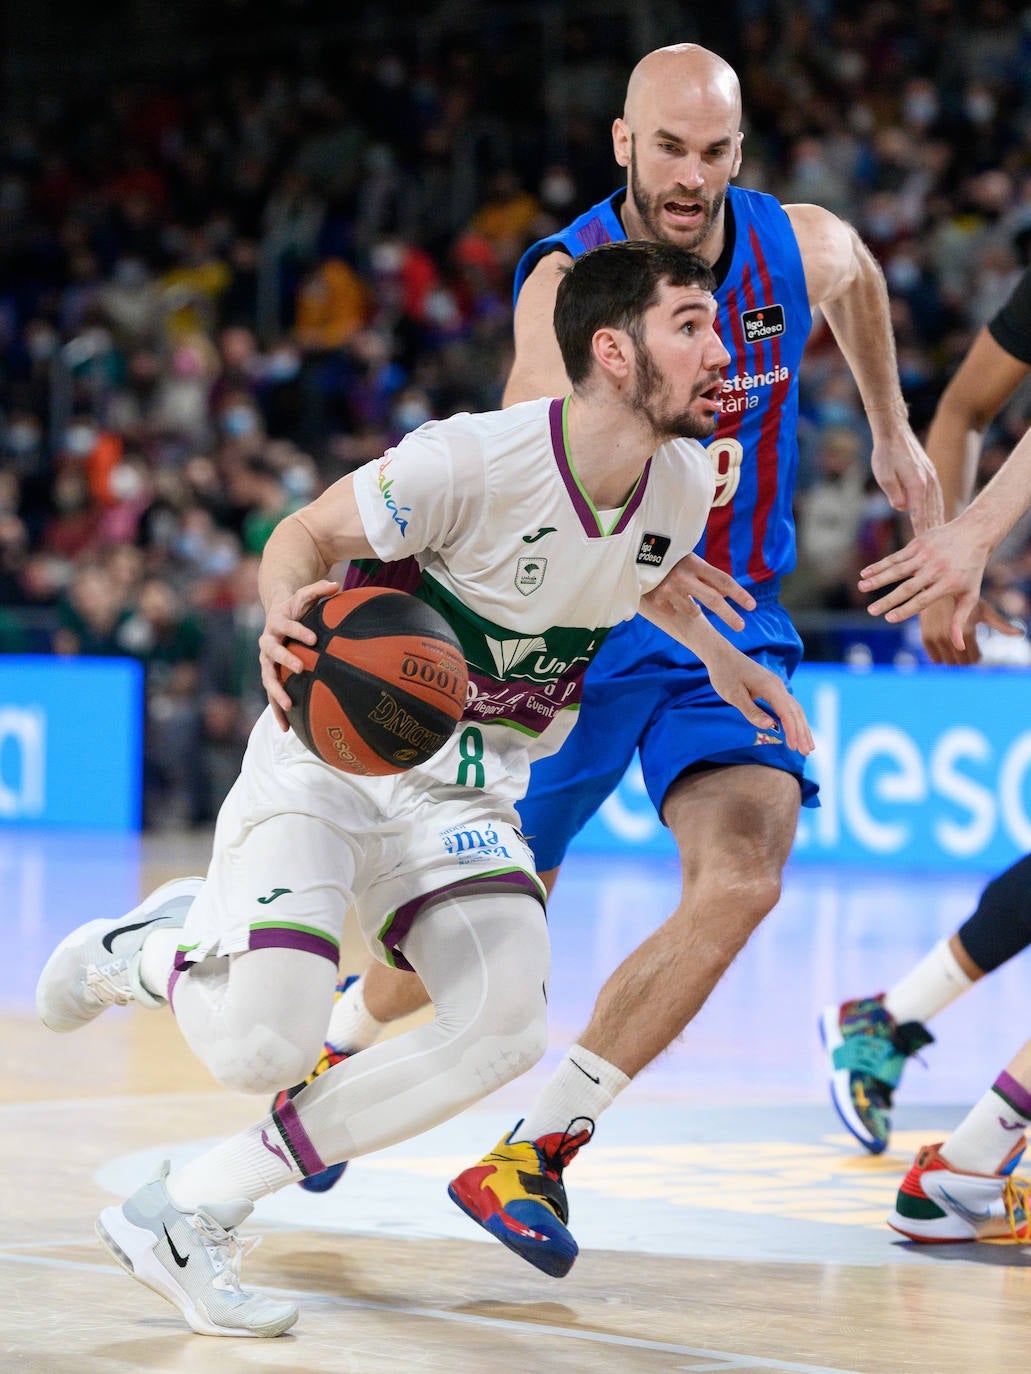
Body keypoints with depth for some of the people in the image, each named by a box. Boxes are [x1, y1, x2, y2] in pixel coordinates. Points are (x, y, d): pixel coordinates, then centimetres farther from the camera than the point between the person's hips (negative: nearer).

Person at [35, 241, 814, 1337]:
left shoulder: (685, 485, -3)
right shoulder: (471, 461, -24)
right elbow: (308, 531, -11)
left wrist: (724, 664, 17)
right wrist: (286, 615, -31)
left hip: (463, 790, 6)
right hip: (328, 753, -6)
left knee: (506, 1026, -20)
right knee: (263, 1046, -23)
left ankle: (185, 1214, -8)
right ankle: (149, 951, 18)